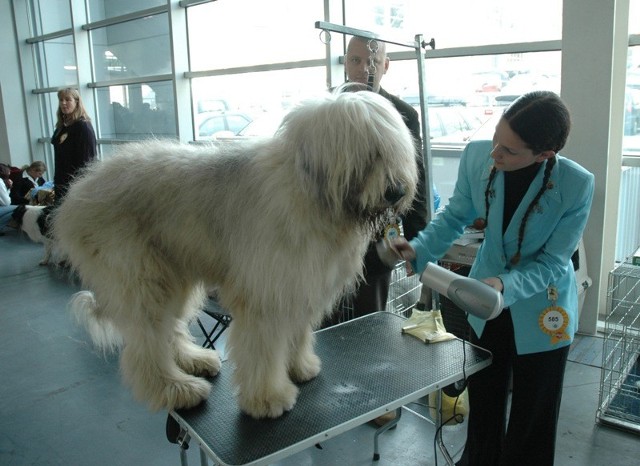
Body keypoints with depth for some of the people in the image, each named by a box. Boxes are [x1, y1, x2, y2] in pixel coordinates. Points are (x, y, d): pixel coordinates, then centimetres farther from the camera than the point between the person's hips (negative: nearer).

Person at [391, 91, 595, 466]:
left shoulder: (577, 186, -27)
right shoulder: (477, 156, -20)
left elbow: (552, 262, -20)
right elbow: (455, 216, -6)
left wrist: (505, 285, -38)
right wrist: (418, 249, -22)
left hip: (541, 311, -3)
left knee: (532, 419, 15)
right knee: (483, 403, 22)